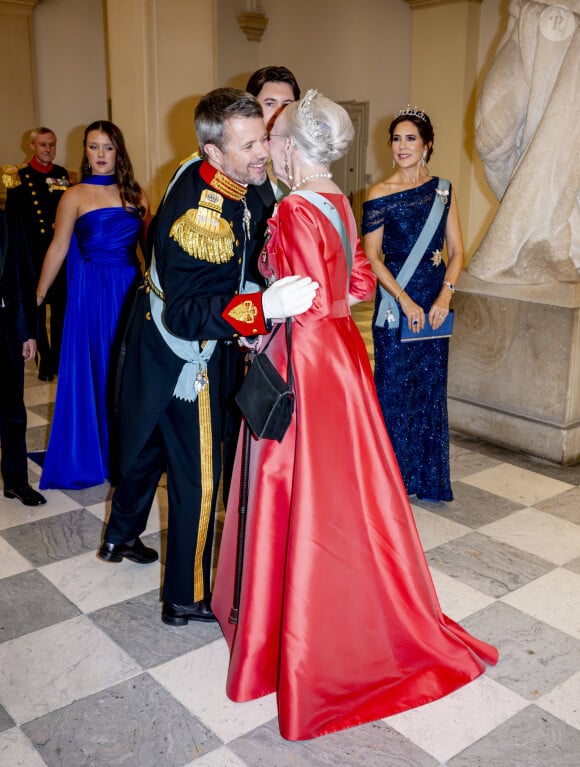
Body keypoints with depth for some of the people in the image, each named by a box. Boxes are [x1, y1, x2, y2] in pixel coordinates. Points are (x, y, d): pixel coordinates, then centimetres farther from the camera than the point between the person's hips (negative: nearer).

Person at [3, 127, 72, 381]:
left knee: (60, 306, 8)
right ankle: (45, 359, 19)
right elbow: (12, 216, -3)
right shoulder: (18, 176, 0)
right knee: (36, 307, 6)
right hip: (33, 252, -2)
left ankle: (59, 357, 22)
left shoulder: (62, 174, 8)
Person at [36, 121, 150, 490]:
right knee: (94, 371, 5)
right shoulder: (75, 196, -1)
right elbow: (58, 249, -2)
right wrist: (37, 297, -5)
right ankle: (93, 451, 21)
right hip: (92, 291, -3)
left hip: (132, 288, 3)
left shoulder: (136, 193, 7)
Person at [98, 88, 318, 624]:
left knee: (149, 444, 27)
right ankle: (186, 598, 22)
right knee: (197, 474, 4)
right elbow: (187, 316, -35)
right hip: (185, 358, -9)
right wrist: (264, 308, -46)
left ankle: (121, 535, 52)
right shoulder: (199, 218, -33)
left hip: (156, 344, 10)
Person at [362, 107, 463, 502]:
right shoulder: (379, 195, -3)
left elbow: (457, 251, 4)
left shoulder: (442, 190, 6)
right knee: (393, 387, 3)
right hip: (395, 302, -3)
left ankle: (429, 477, 24)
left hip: (434, 303, 3)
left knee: (431, 387, 9)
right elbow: (372, 257, -6)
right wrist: (405, 300, -15)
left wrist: (445, 295, -11)